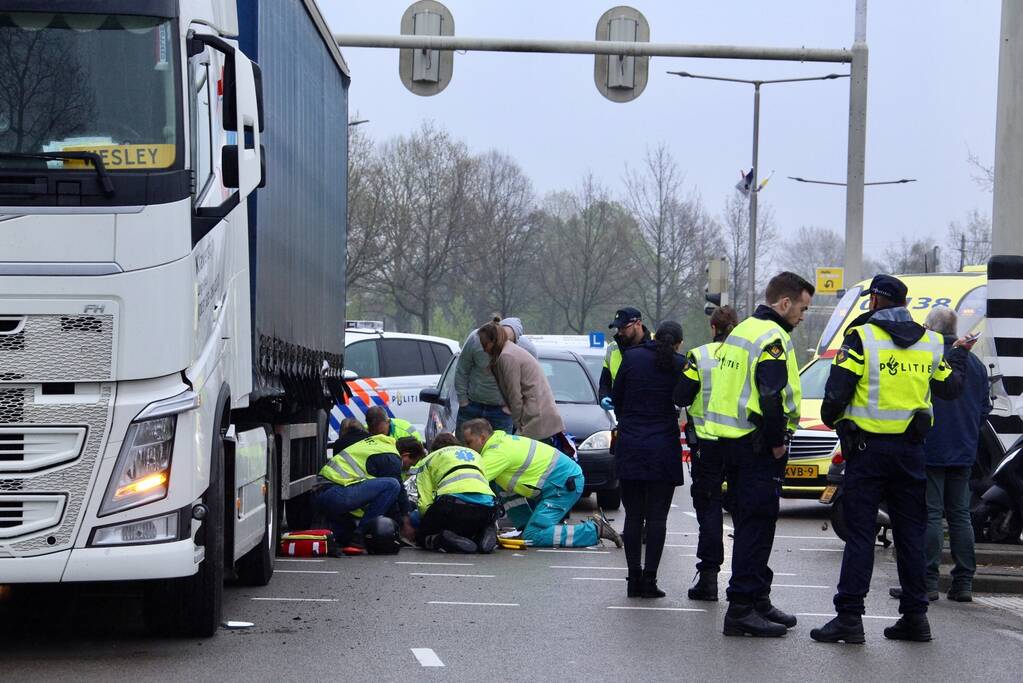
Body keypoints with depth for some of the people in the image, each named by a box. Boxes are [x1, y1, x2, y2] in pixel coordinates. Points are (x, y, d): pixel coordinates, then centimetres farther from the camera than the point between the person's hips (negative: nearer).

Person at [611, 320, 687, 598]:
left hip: (629, 447, 2)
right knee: (657, 517, 2)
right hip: (664, 448, -1)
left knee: (633, 515, 8)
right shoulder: (681, 365, -4)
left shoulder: (632, 357, 0)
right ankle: (649, 578, -2)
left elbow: (617, 398, 8)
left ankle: (634, 577, 7)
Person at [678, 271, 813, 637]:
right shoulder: (773, 338, -14)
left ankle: (758, 600, 25)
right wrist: (777, 441, -14)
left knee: (751, 524, 16)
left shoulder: (741, 331, 17)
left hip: (729, 441, 10)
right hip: (757, 446, -10)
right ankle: (742, 609, -7)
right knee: (757, 524, -7)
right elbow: (771, 397, -25)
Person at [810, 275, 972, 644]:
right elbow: (949, 388, 17)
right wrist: (958, 354, 35)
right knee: (910, 532, 10)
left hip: (868, 448, -4)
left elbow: (837, 391, -11)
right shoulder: (929, 341, 7)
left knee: (859, 532, -3)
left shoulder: (861, 337, -8)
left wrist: (830, 419, 10)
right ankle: (915, 616, 11)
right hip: (911, 448, 4)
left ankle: (849, 615, -6)